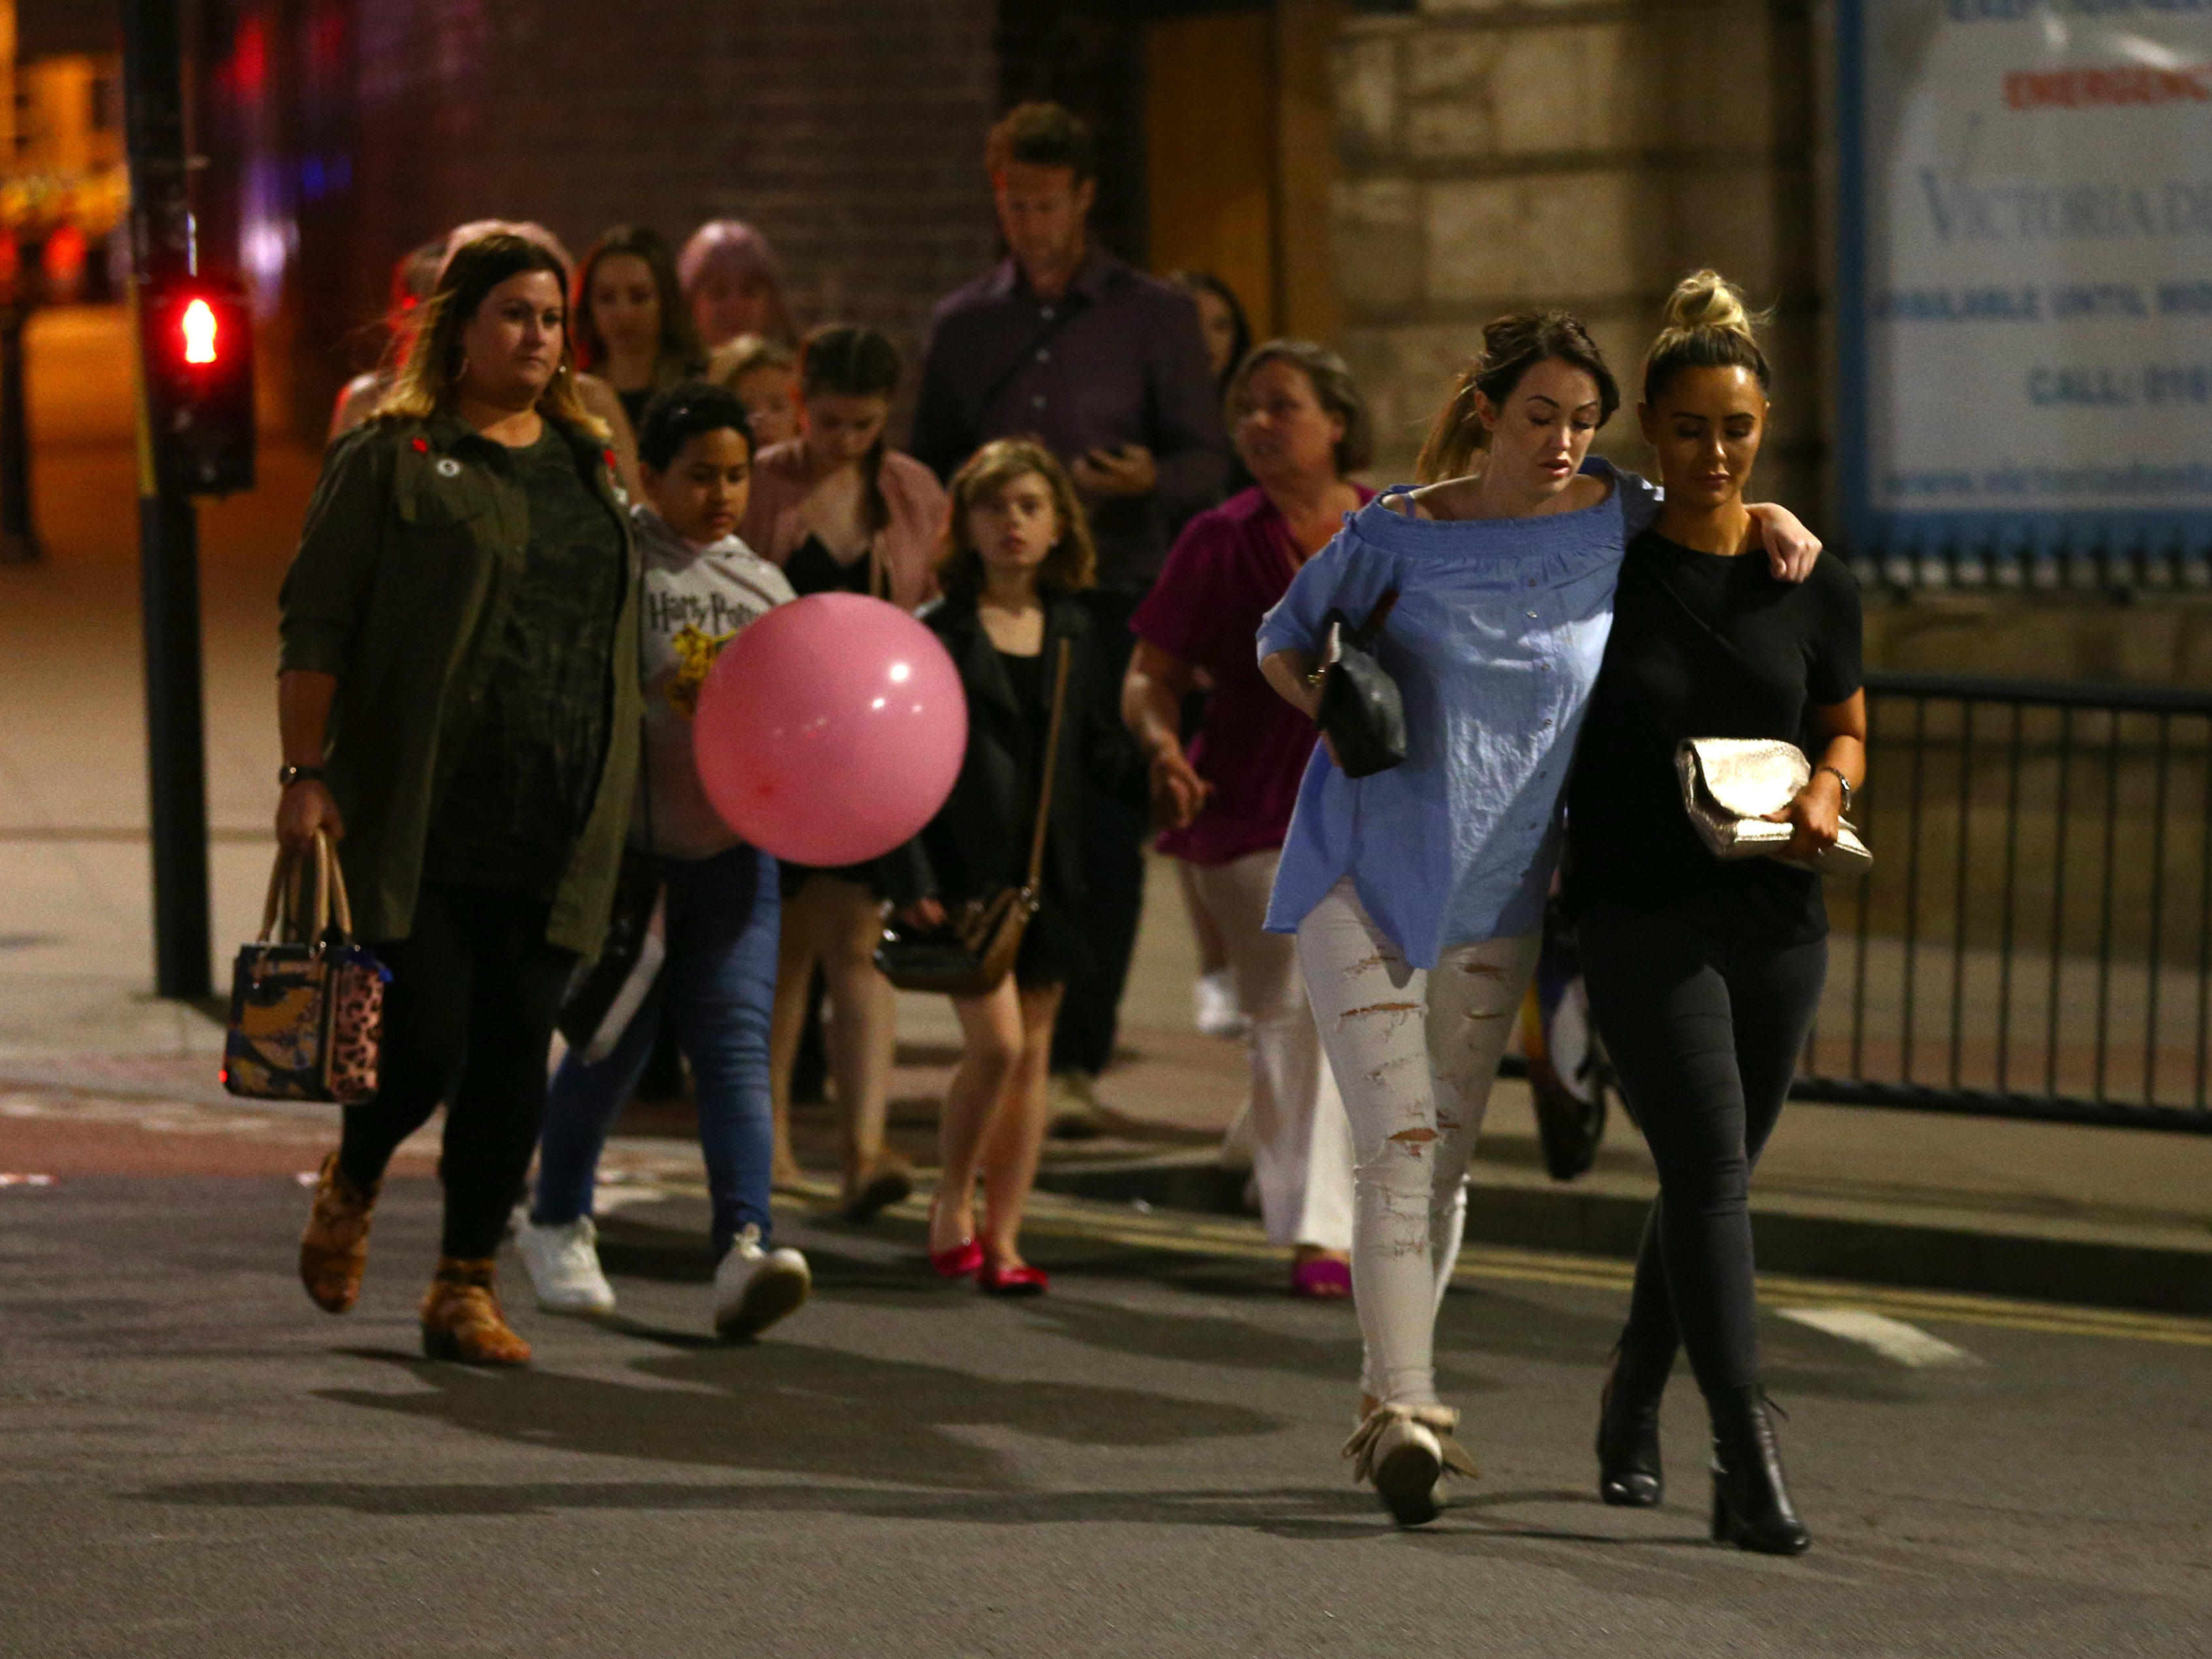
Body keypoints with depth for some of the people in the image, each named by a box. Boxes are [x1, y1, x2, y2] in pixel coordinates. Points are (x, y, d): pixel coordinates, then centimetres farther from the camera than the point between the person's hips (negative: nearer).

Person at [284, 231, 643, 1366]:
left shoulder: (588, 464, 16)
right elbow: (315, 627, -3)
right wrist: (306, 773, -12)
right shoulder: (392, 459, 0)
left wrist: (610, 812, 16)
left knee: (515, 1050, 1)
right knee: (425, 1038, -8)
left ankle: (466, 1289, 8)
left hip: (553, 830, 5)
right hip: (417, 824, -5)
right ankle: (350, 1185, 24)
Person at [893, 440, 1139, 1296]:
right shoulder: (938, 632, -2)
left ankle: (1001, 1238, 12)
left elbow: (1096, 754, 14)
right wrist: (916, 878, -13)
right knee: (995, 1040, -15)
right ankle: (950, 1210, 5)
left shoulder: (1076, 633, 11)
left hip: (1047, 866, 5)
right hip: (965, 867, -5)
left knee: (1032, 1054, 6)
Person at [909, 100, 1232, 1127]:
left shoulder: (1154, 317, 5)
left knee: (1106, 838, -5)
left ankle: (1078, 1056, 0)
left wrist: (1150, 480, -20)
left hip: (1115, 608, -2)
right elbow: (926, 469, 18)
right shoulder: (961, 325, 14)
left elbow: (1208, 462, 1)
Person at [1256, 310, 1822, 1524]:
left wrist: (1771, 518, 1)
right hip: (1363, 875, -3)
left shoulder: (1612, 517, 0)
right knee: (1399, 1141, -15)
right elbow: (1283, 639, 10)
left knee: (1448, 1160, 8)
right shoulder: (1397, 535, -6)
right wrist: (1336, 709, -9)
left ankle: (1387, 1405, 22)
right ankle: (1406, 1412, -18)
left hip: (1495, 900, 3)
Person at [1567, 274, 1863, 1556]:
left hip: (1777, 920, 4)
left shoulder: (1814, 584, 5)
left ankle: (1630, 1420, 34)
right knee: (1709, 1161, -16)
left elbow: (1847, 728, 17)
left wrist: (1828, 792, -5)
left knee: (1715, 1176, 12)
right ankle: (1749, 1464, -21)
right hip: (1643, 913, -4)